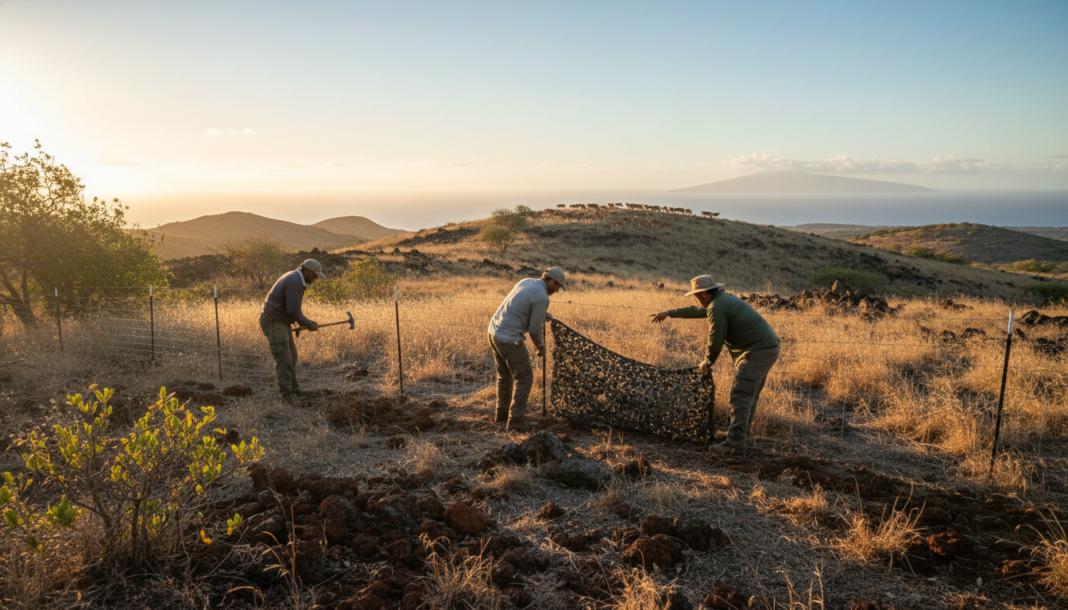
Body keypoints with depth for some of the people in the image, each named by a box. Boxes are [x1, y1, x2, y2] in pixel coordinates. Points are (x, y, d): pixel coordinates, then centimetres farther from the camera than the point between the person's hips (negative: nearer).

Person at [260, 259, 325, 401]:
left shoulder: (296, 280, 13)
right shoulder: (294, 282, -20)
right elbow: (293, 311, -23)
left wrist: (303, 322, 12)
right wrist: (309, 324, -12)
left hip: (280, 321, 11)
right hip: (273, 321, -11)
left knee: (291, 355, 16)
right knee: (283, 358, -13)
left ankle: (293, 389, 26)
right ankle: (287, 395, -13)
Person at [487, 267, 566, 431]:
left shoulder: (526, 281, 11)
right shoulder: (542, 298, -15)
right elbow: (535, 329, -11)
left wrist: (543, 314, 35)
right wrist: (541, 347, 7)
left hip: (494, 330, 9)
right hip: (510, 339, -9)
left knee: (504, 375, 21)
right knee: (524, 377, 1)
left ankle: (502, 414, 33)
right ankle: (516, 421, 1)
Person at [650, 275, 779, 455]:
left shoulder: (717, 307, -15)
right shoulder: (725, 299, 19)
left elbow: (715, 340, -17)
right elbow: (698, 311, 33)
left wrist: (707, 362, 1)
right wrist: (669, 313, 40)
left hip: (758, 352, -11)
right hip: (768, 348, 11)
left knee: (741, 396, -12)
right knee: (749, 395, 17)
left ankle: (735, 444, -13)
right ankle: (740, 433, 26)